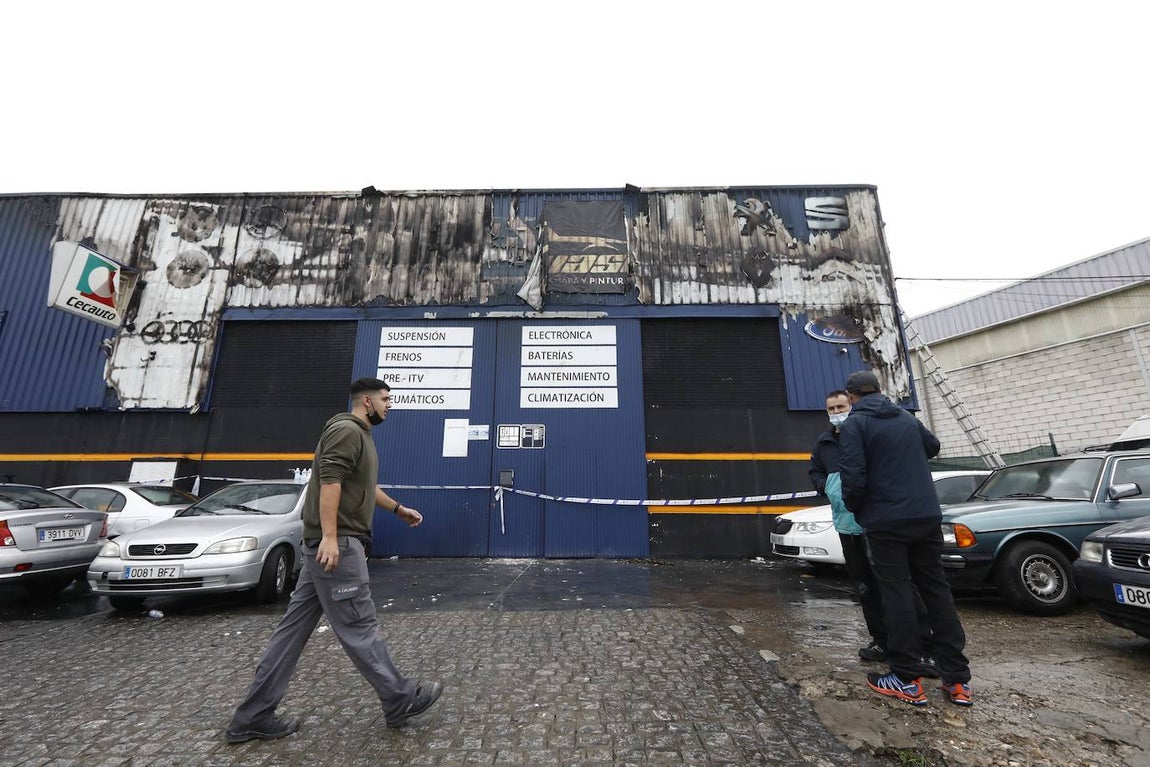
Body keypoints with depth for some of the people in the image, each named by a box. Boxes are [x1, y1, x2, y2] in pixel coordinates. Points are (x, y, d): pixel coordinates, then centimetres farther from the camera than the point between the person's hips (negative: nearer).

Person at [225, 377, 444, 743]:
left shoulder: (360, 434, 20)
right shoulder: (347, 429, -12)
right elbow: (330, 480, -24)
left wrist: (399, 509, 32)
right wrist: (329, 536, -29)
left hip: (326, 545, 11)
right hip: (337, 544, -11)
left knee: (295, 626, 14)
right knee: (358, 626, -1)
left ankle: (253, 716, 24)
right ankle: (401, 700, 10)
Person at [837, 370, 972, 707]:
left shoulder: (854, 424, -10)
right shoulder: (906, 417, 12)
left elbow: (853, 478, -17)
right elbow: (932, 446, 31)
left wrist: (854, 508, 1)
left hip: (885, 522, -6)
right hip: (926, 516, 6)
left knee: (897, 595, 3)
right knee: (937, 590, 13)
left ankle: (907, 679, 10)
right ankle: (957, 679, 18)